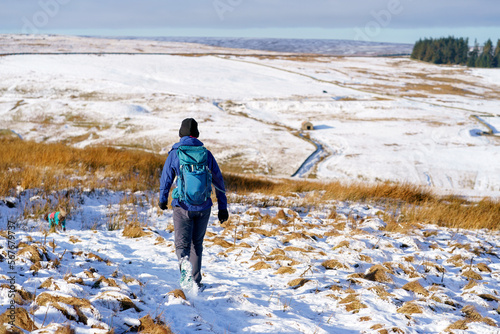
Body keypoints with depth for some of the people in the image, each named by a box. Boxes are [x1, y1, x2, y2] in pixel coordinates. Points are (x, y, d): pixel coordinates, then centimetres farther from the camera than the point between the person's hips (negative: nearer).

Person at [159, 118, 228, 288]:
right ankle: (196, 280, 20)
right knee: (197, 243, 18)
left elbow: (166, 178, -2)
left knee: (182, 243, 0)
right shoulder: (206, 153, 4)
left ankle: (183, 261, -34)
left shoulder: (175, 153, -2)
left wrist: (162, 199, 11)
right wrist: (222, 208, 10)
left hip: (183, 206, -2)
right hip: (203, 207, 2)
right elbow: (219, 181, 6)